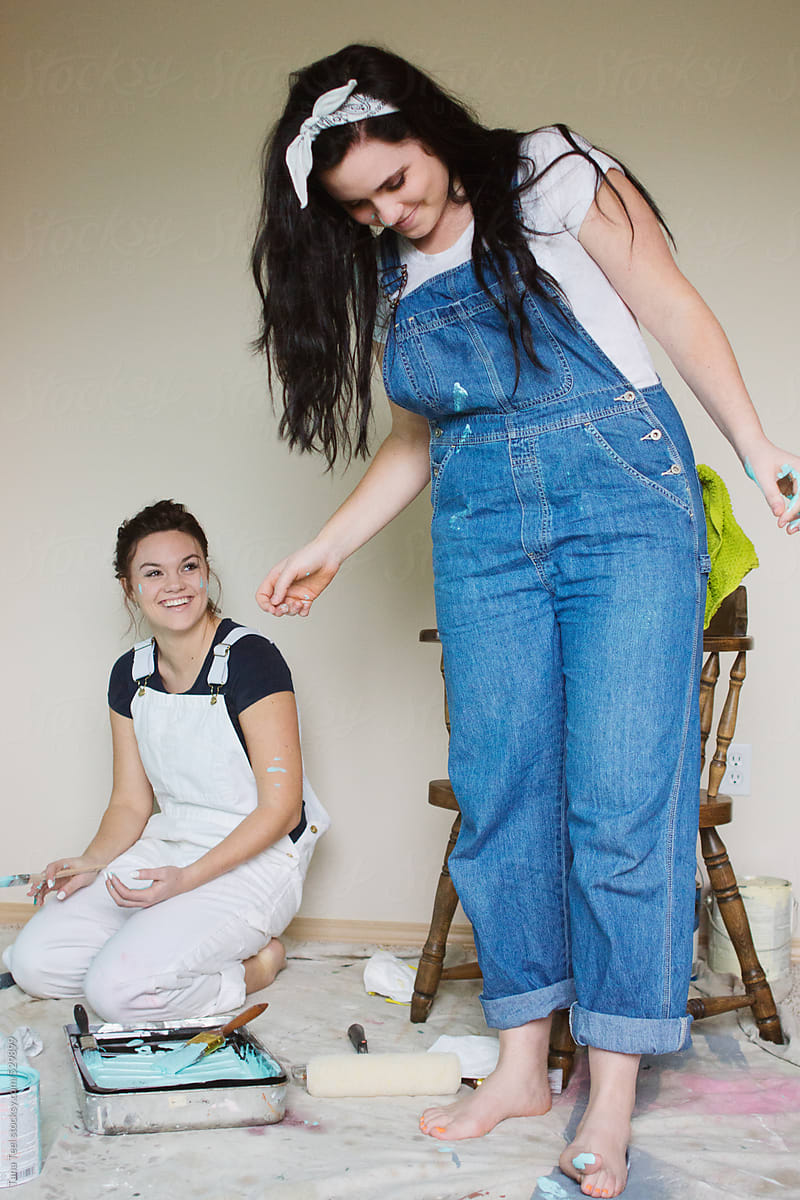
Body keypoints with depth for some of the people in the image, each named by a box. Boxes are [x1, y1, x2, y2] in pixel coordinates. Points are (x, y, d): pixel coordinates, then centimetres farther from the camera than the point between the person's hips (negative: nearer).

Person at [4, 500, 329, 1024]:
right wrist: (93, 861, -12)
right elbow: (131, 802, 9)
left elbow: (281, 808, -17)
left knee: (117, 990, -23)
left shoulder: (251, 658, -16)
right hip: (167, 846, 7)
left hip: (253, 861, -7)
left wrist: (188, 878, -25)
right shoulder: (130, 674, 5)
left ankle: (255, 965, 1)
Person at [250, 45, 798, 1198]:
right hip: (483, 531, 5)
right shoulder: (388, 276, 13)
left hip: (624, 503, -5)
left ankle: (613, 1097, 1)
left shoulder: (553, 177, -1)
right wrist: (330, 546, 13)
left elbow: (677, 316, -2)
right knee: (499, 796, 2)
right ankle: (522, 1062, 14)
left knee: (621, 799, -8)